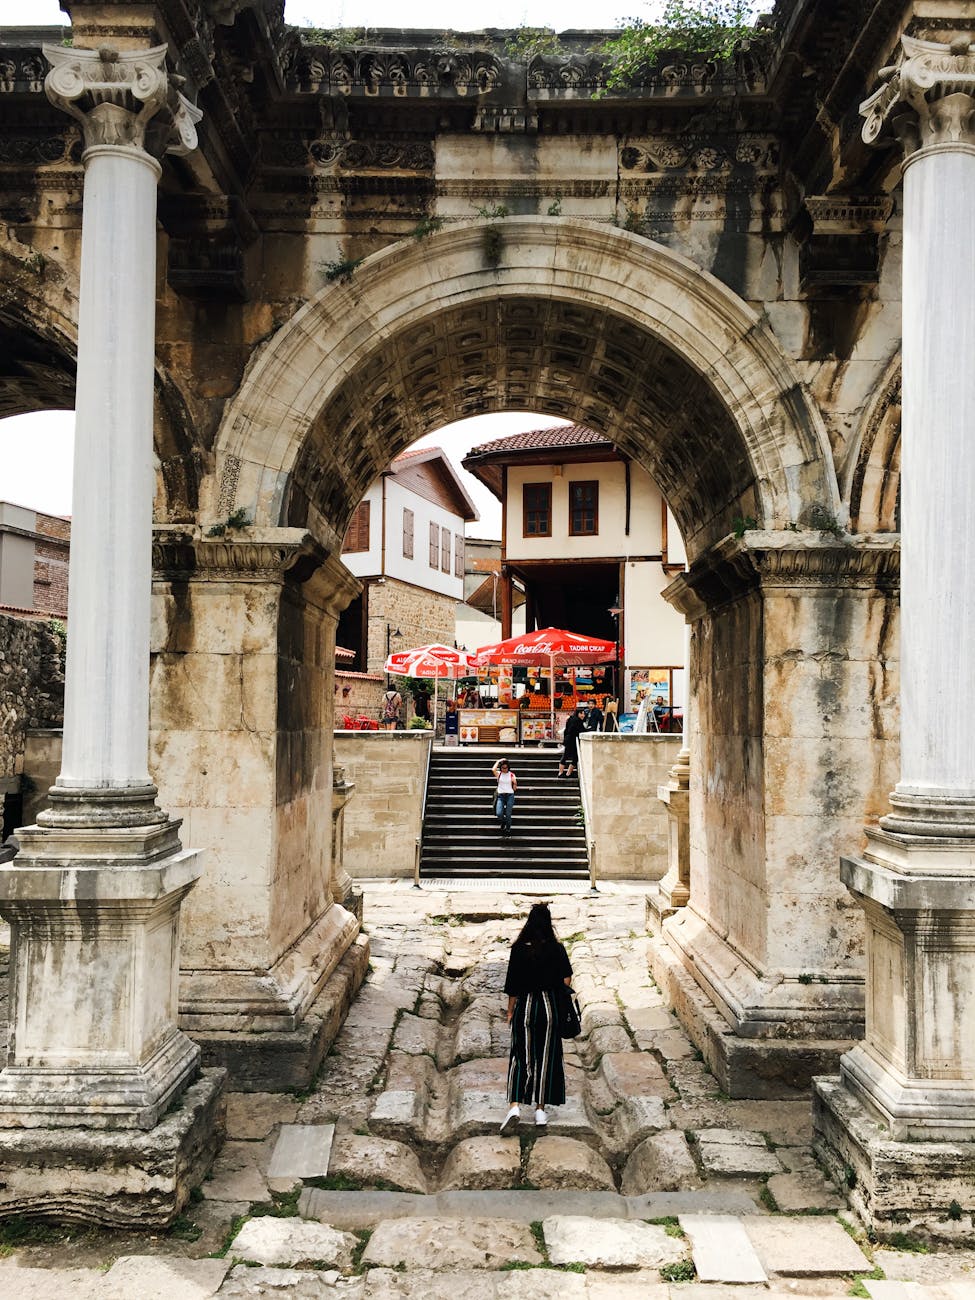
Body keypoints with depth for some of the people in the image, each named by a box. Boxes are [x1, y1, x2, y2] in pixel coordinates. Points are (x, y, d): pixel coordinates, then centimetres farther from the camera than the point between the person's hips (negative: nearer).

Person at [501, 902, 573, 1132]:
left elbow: (512, 986, -4)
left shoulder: (519, 949, -9)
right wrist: (558, 997, 11)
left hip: (525, 1007, 0)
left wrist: (510, 1011, 7)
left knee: (520, 1056, 7)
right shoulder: (557, 949, -8)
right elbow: (567, 980, -8)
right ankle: (540, 1109, 15)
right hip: (549, 1007, 1)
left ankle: (515, 1106, -9)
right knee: (546, 1058, 11)